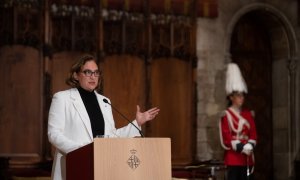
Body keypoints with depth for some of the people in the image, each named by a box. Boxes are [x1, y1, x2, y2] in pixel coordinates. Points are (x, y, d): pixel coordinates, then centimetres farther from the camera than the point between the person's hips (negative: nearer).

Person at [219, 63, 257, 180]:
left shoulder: (248, 114, 11)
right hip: (233, 158, -6)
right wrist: (241, 147, -19)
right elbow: (226, 139, -10)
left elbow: (253, 134, 9)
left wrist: (249, 146, -11)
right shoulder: (226, 116, -6)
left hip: (247, 158, 6)